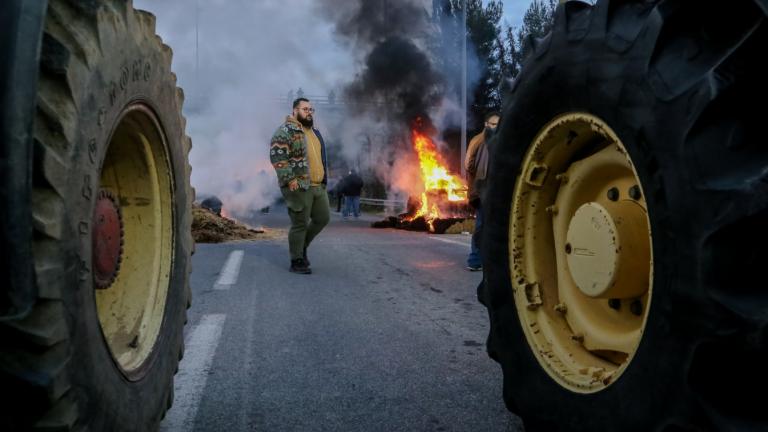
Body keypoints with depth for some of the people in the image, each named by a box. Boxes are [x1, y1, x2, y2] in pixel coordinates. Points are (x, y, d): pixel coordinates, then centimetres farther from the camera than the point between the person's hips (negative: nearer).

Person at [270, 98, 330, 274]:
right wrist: (289, 179, -22)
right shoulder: (287, 129, -10)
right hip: (298, 186, -8)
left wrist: (323, 179, 23)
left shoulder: (314, 132, 18)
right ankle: (297, 261, 9)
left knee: (323, 218, 13)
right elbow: (276, 154, -19)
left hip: (317, 186, 9)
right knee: (300, 224, -3)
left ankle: (302, 246, 31)